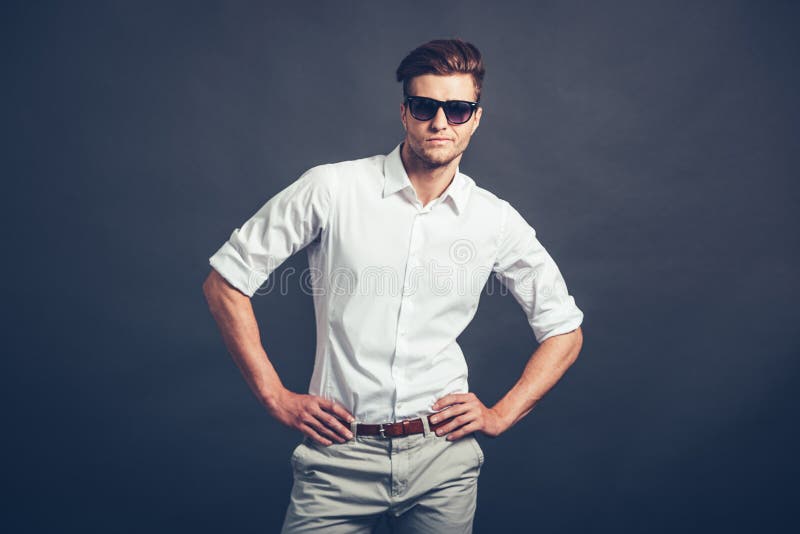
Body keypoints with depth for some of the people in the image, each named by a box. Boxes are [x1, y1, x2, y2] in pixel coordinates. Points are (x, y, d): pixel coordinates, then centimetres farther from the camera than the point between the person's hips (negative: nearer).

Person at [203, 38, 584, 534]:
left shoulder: (496, 221, 1)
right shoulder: (331, 189, -7)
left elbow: (565, 330, 12)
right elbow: (225, 281, -1)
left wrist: (501, 415, 3)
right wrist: (276, 396, -3)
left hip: (443, 457, 2)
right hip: (339, 453, -2)